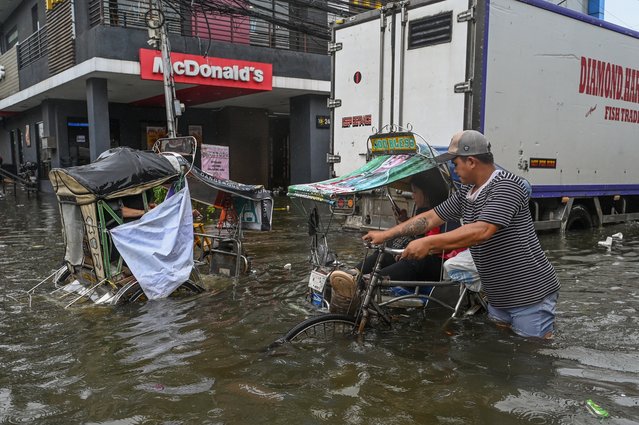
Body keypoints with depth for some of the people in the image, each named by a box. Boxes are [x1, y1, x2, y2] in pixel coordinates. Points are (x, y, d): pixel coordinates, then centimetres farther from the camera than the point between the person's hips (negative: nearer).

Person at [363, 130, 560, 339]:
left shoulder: (506, 186, -20)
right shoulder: (466, 192, 7)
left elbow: (482, 231, -32)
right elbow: (431, 217, 10)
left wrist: (428, 243, -33)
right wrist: (385, 235, 7)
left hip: (530, 296, -8)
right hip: (498, 297, 8)